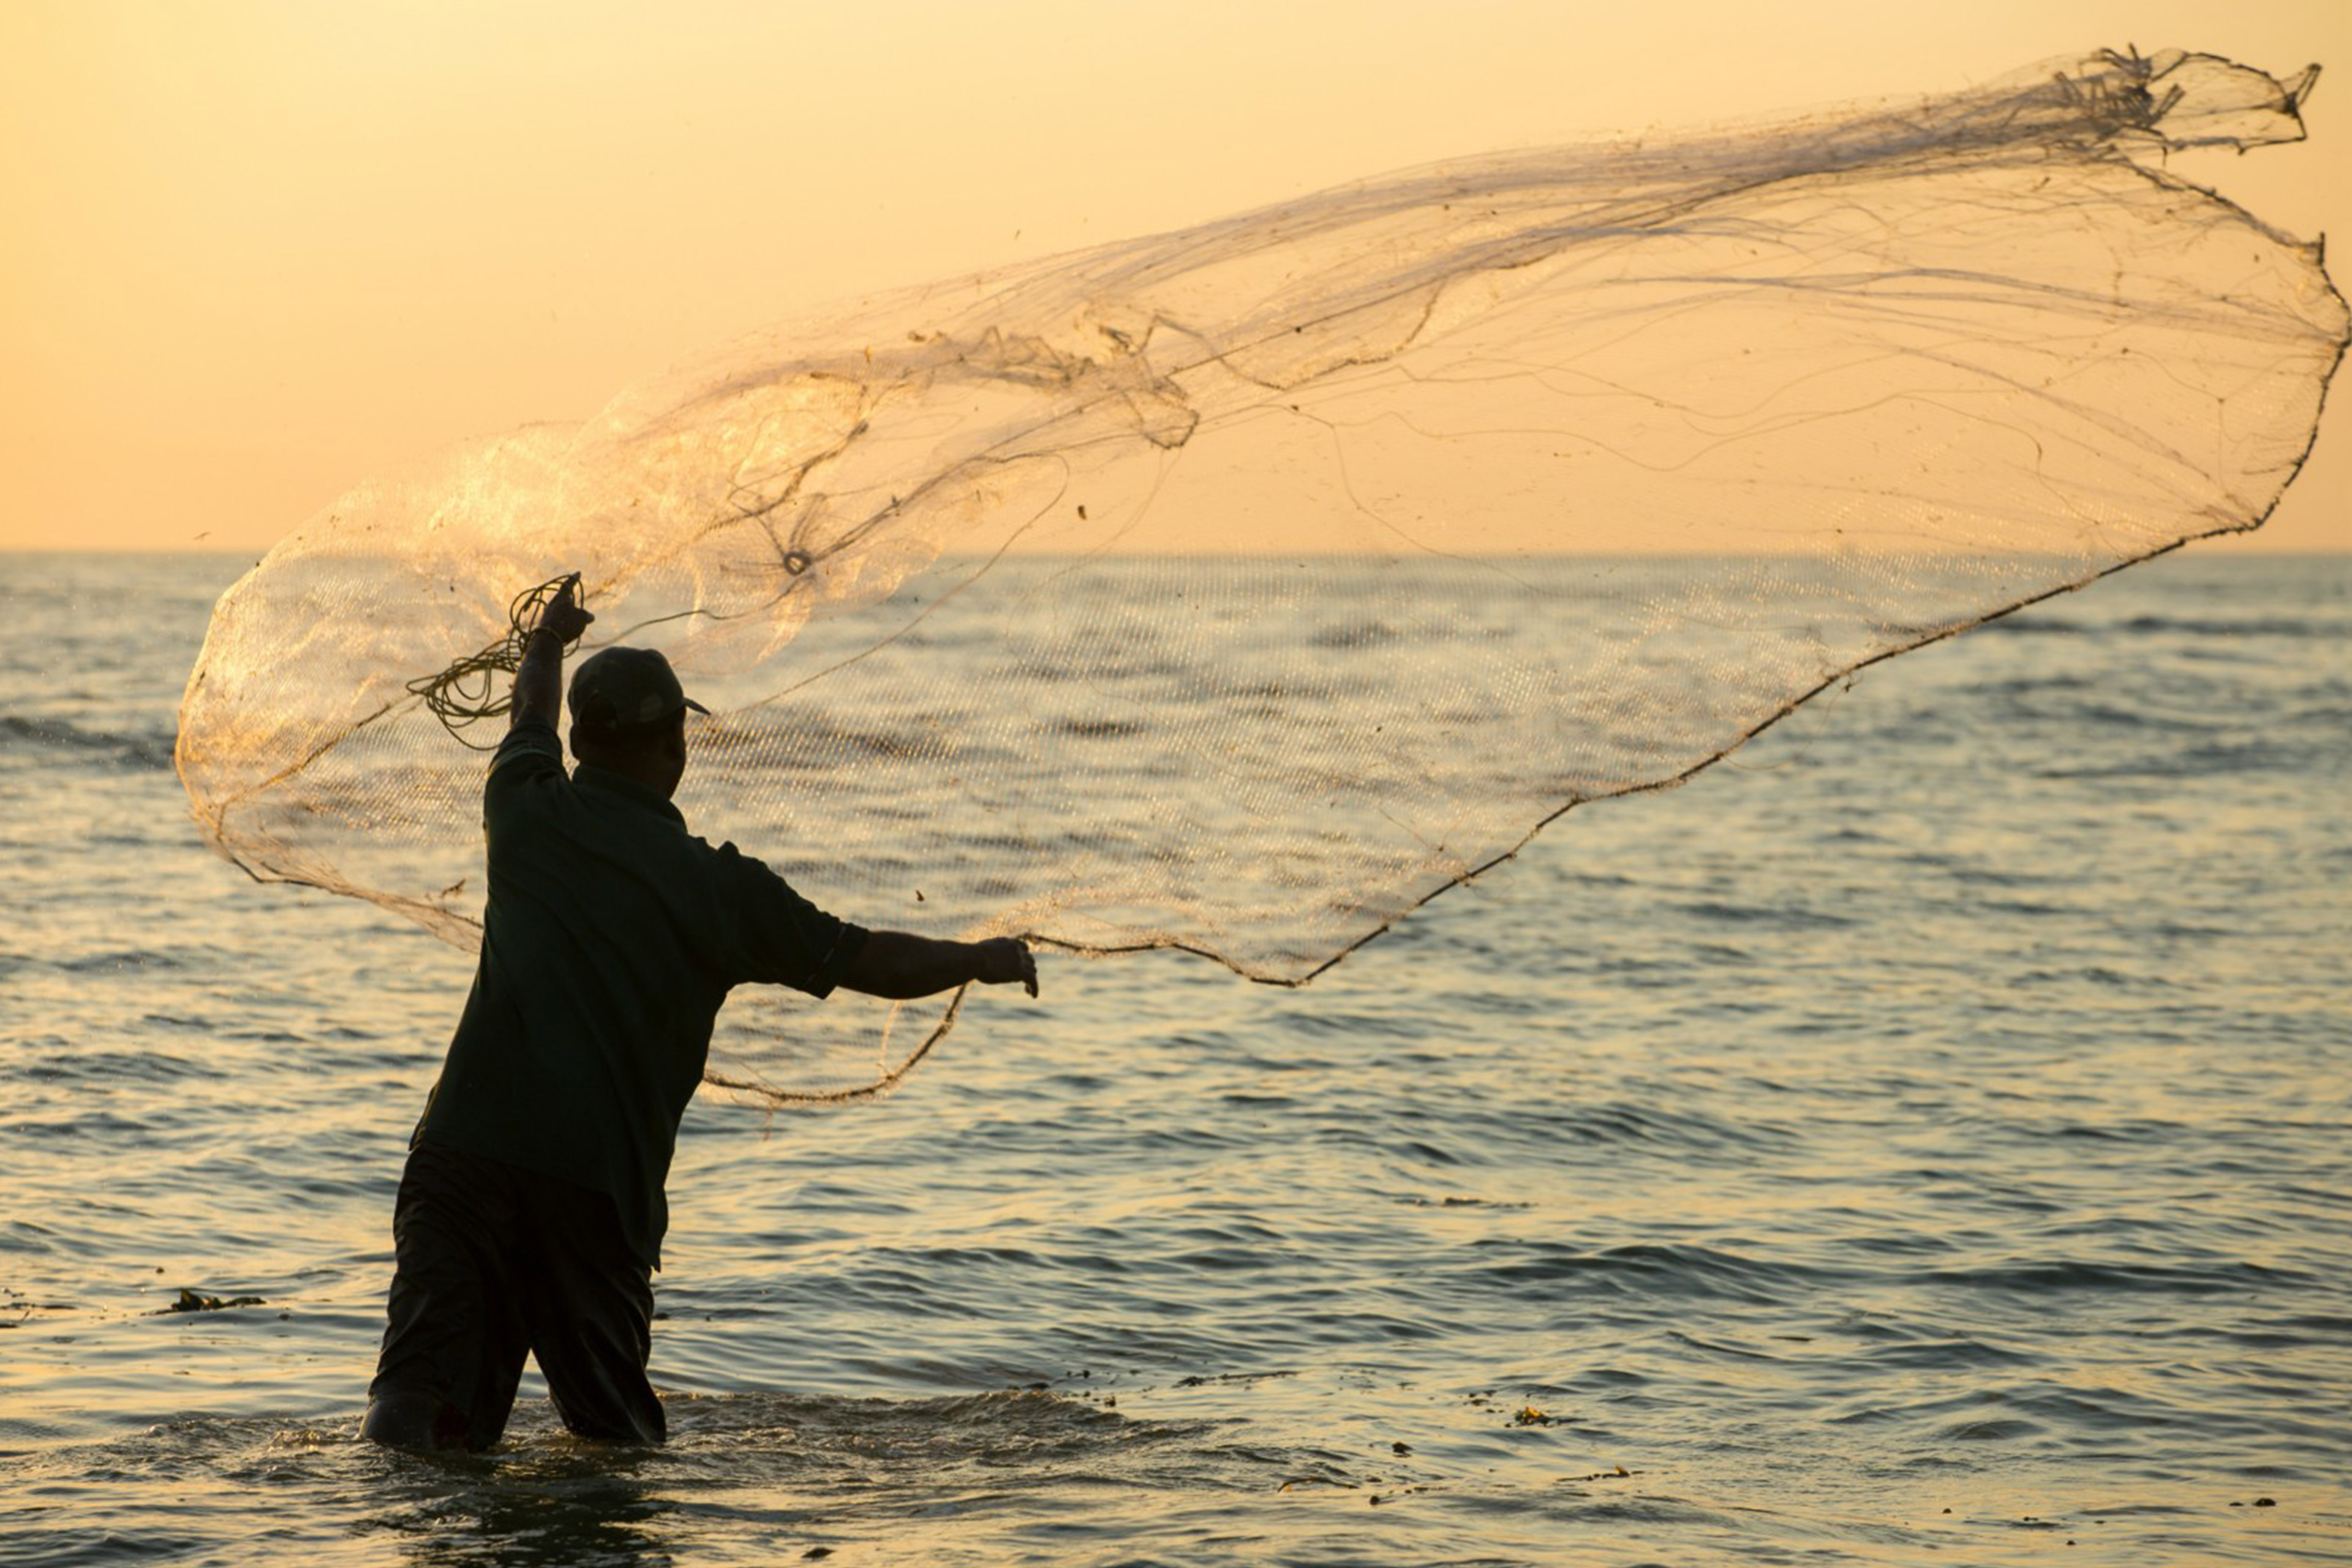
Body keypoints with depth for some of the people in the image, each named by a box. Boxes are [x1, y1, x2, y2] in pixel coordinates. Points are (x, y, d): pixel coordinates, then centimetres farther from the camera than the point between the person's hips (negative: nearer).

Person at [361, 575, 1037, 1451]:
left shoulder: (528, 814, 10)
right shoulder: (713, 884, 4)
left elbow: (530, 719, 35)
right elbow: (873, 963, 11)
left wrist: (548, 641, 57)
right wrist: (984, 961, 30)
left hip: (466, 1149, 1)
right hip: (601, 1181, -1)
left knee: (436, 1392, -5)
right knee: (612, 1425, 9)